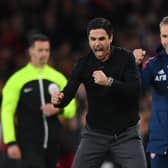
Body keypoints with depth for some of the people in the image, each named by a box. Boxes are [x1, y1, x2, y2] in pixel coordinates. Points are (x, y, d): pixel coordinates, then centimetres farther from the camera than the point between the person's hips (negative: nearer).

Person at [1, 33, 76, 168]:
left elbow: (71, 109, 12)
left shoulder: (58, 78, 9)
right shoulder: (17, 79, -2)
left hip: (53, 144, 4)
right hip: (28, 144, -4)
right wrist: (11, 143, -13)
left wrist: (58, 109, -11)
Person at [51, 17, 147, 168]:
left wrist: (109, 82, -37)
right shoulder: (84, 63, -6)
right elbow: (69, 92, -12)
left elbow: (135, 89, -21)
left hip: (126, 134, -2)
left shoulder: (125, 58, -10)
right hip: (95, 132, 2)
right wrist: (58, 99, -36)